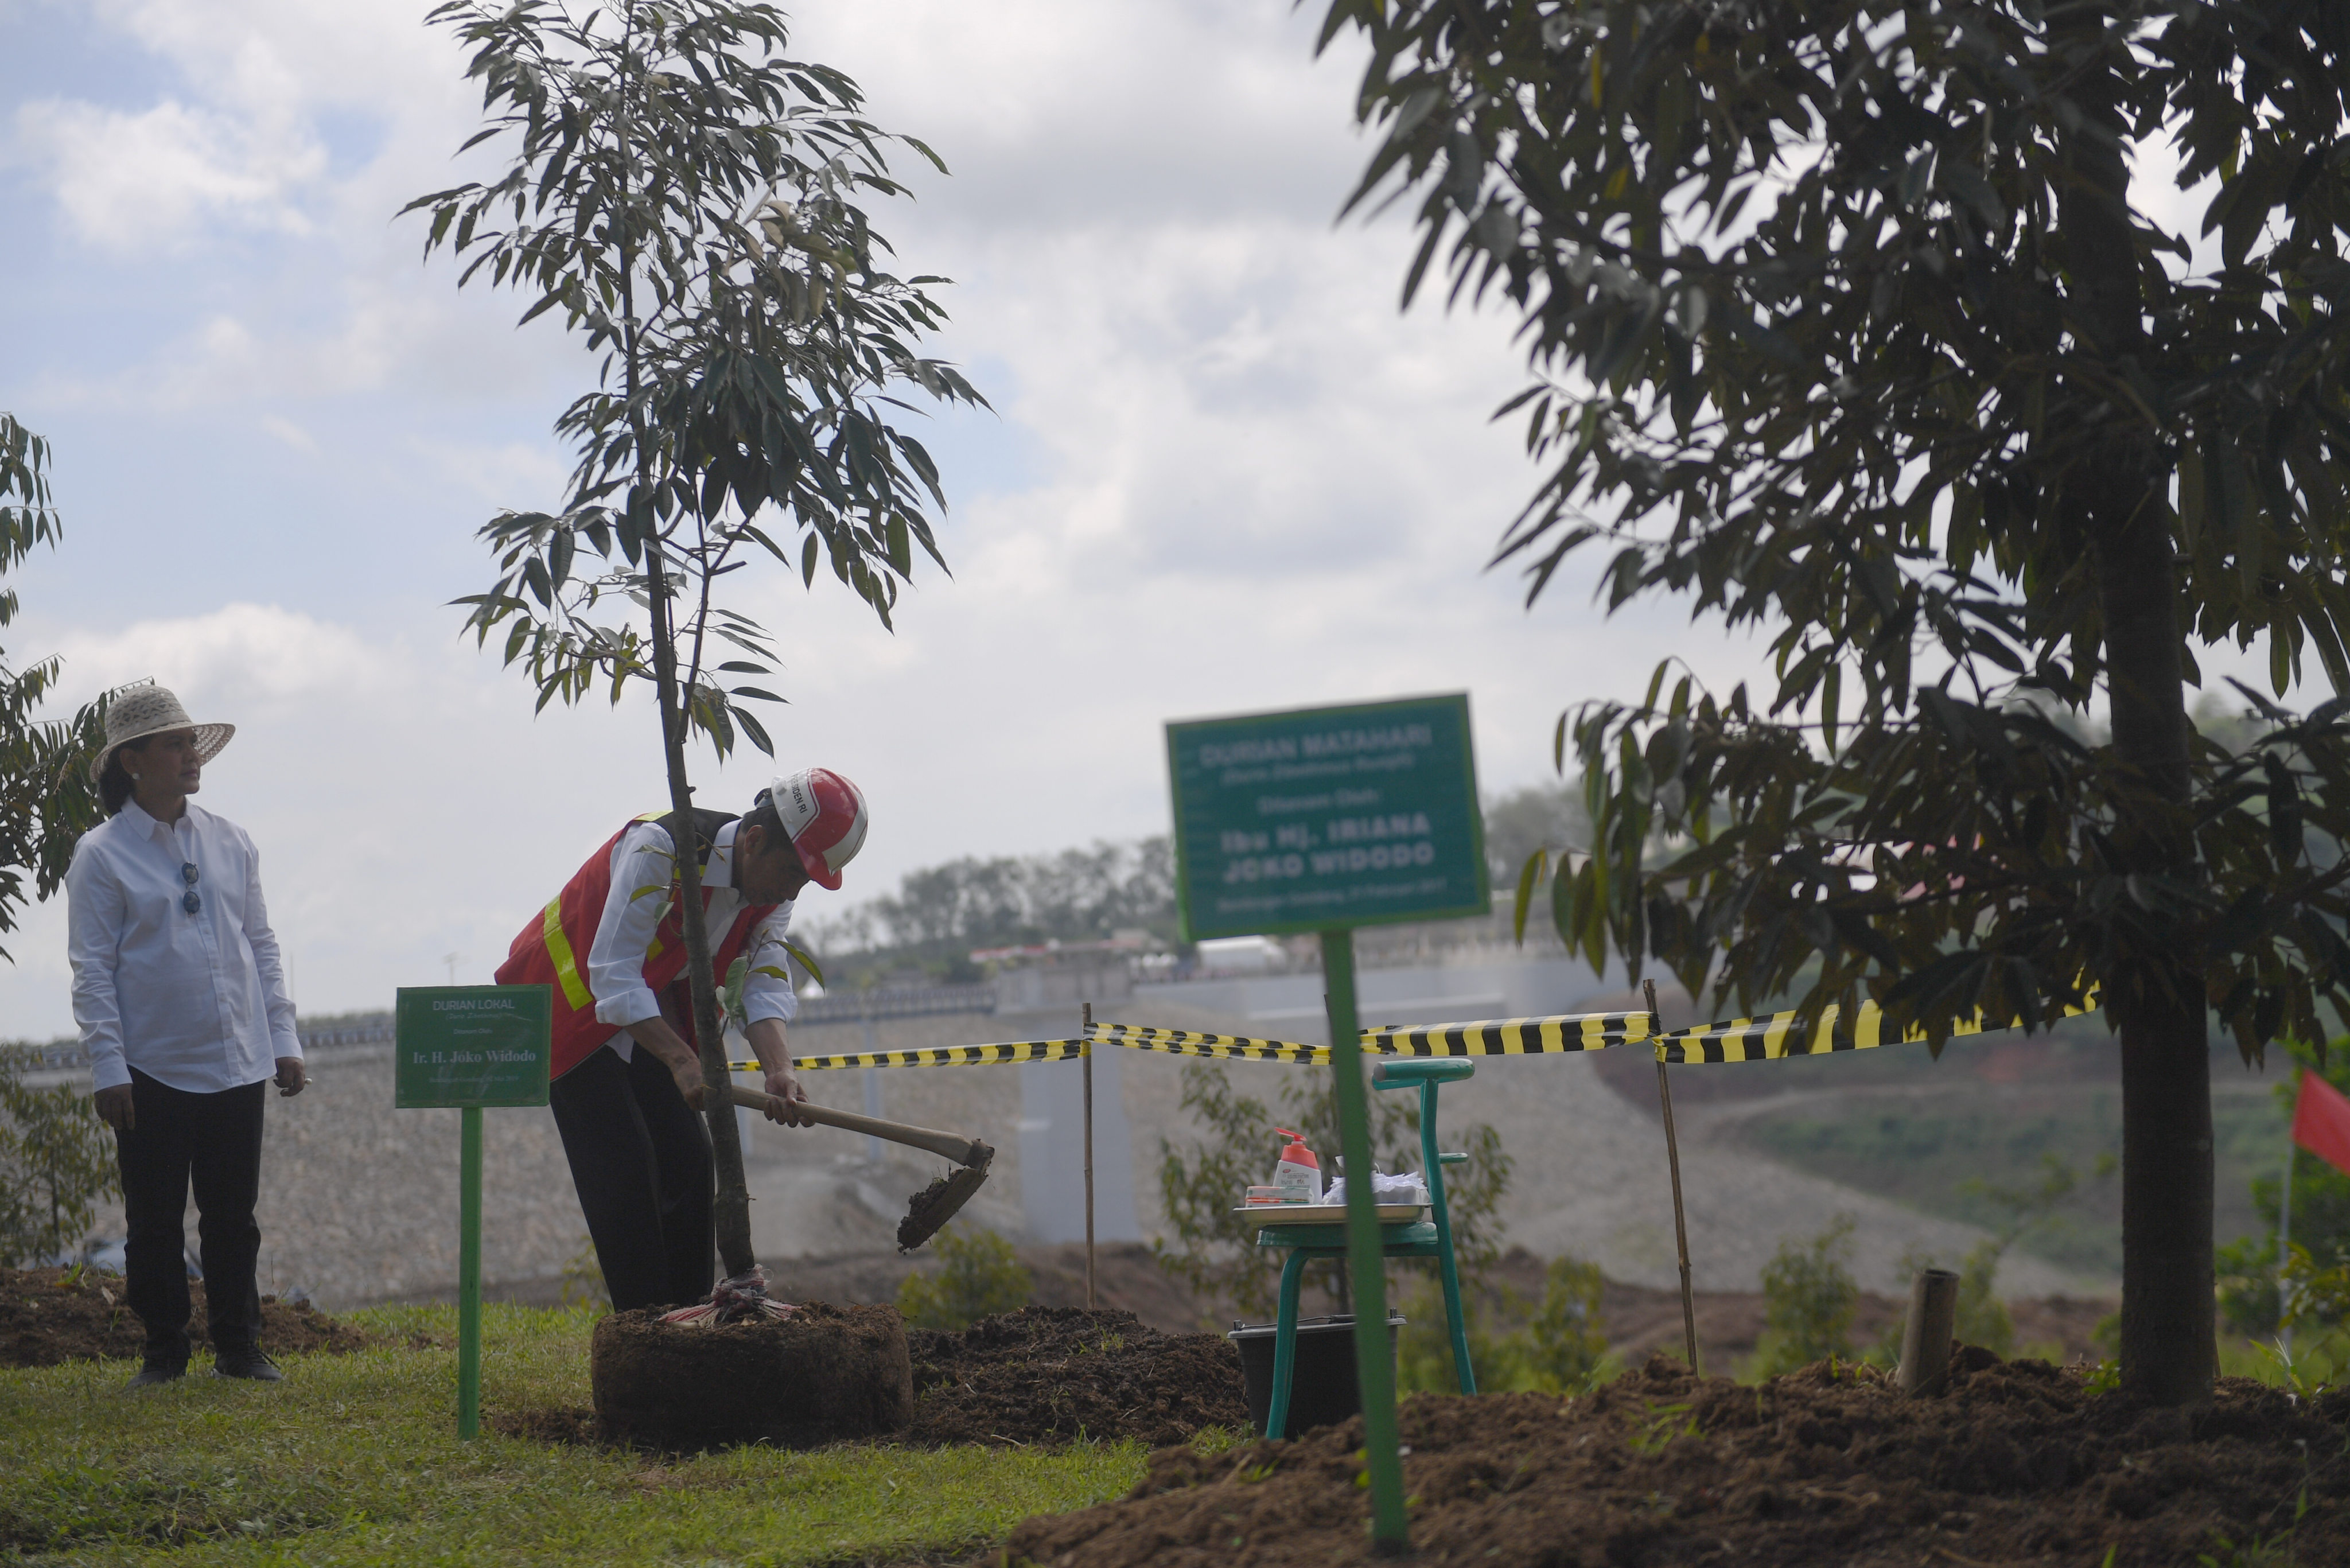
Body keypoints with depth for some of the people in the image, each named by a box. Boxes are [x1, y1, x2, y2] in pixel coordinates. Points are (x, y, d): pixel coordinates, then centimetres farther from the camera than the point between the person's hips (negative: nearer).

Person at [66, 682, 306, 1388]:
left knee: (233, 1217, 9)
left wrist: (283, 1038, 8)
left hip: (238, 1066, 4)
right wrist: (108, 1068, -11)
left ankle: (239, 1348, 19)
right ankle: (164, 1350, 16)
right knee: (154, 1221, 4)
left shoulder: (230, 843, 9)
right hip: (153, 1070, -4)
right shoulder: (102, 855, -4)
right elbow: (92, 969, -5)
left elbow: (261, 945, 14)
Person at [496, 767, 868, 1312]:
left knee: (689, 1160, 0)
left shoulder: (772, 887, -9)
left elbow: (766, 985, -16)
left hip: (651, 1009, 7)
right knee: (623, 1166, -15)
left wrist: (779, 1070, -35)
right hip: (571, 1000, -7)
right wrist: (681, 1061, -43)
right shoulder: (658, 850, -32)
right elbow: (613, 979, -35)